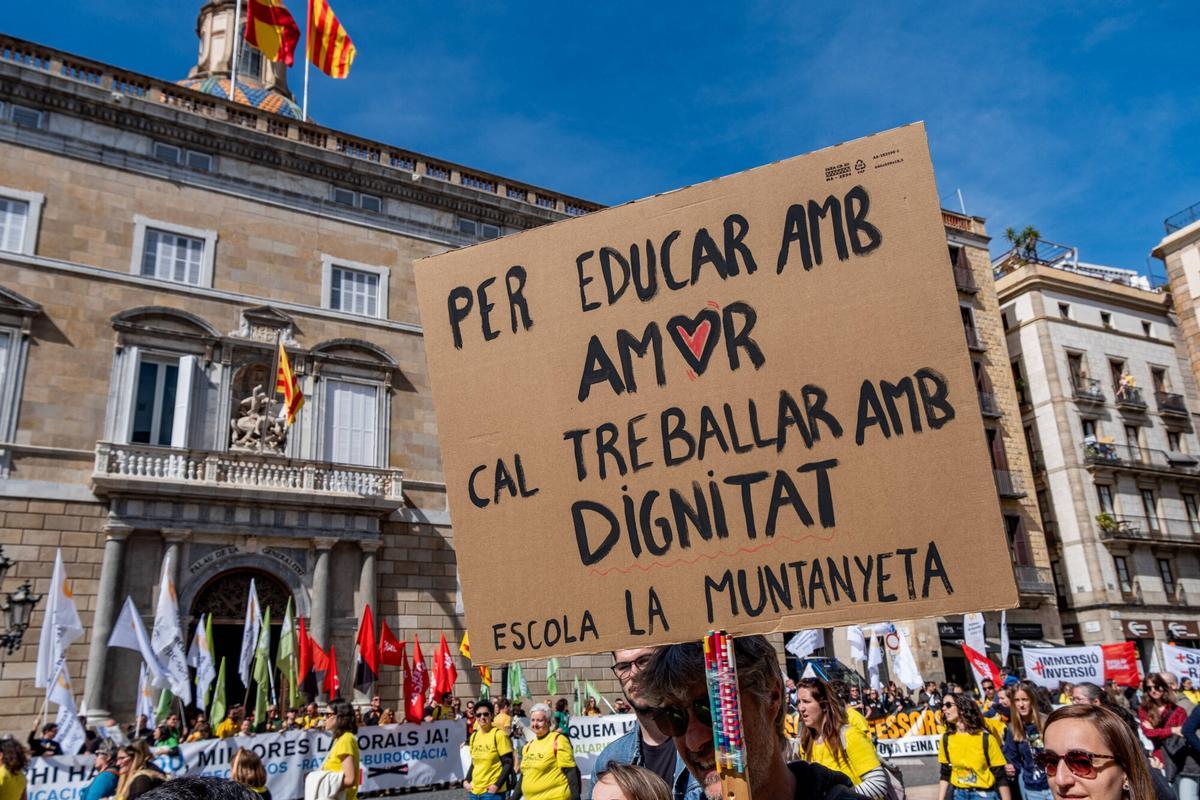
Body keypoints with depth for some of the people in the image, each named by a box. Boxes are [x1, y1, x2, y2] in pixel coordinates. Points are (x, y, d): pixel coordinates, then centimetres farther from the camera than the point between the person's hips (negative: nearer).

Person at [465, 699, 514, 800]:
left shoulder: (499, 735, -10)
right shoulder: (474, 736, 9)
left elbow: (508, 763, -11)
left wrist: (497, 785, -17)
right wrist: (466, 780, 7)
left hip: (492, 791, -6)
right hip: (474, 790, 6)